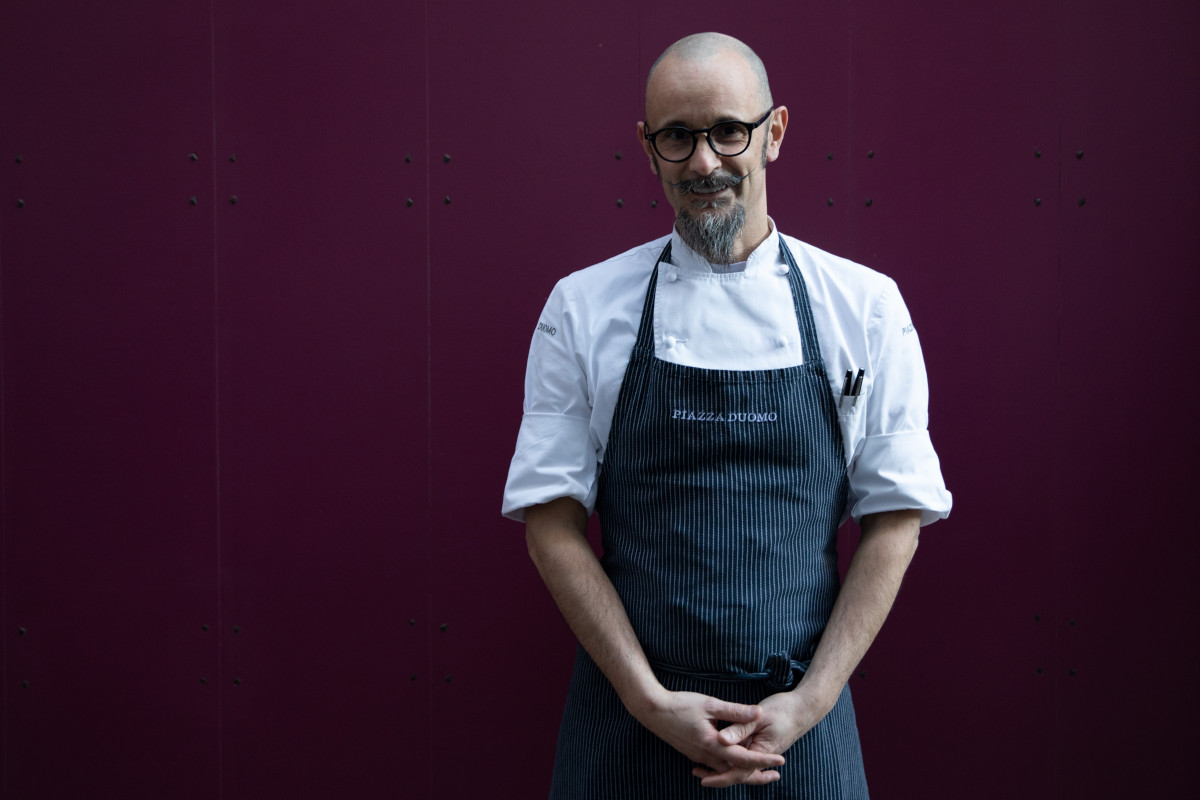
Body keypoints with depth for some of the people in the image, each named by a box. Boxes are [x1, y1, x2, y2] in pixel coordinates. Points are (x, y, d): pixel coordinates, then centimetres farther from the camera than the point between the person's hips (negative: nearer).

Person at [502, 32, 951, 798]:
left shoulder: (865, 305, 0)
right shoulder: (582, 307, -1)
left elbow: (896, 519, 0)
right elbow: (553, 522, -2)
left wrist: (810, 702, -8)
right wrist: (650, 701, -10)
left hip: (801, 716, 0)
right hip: (630, 718, 0)